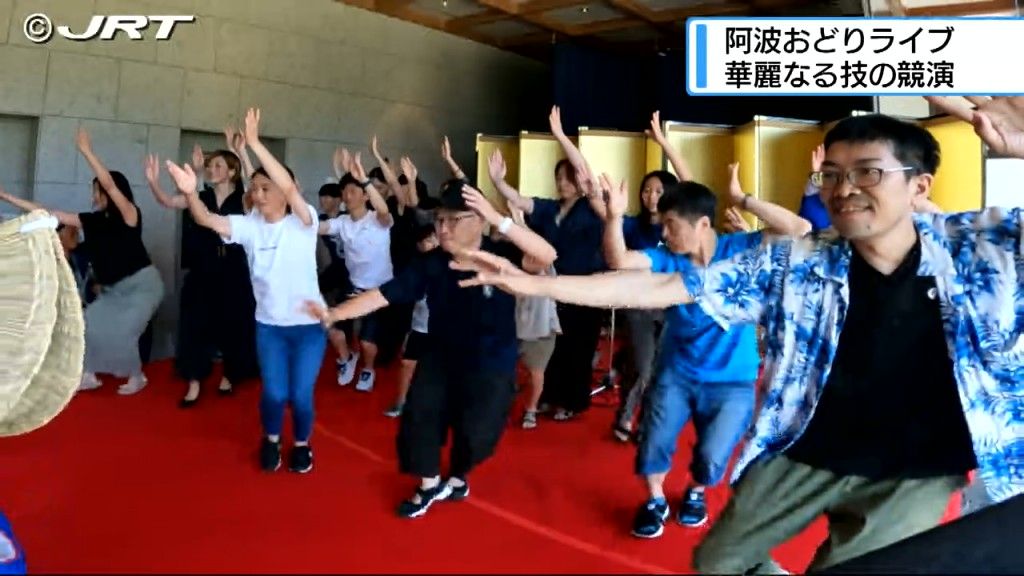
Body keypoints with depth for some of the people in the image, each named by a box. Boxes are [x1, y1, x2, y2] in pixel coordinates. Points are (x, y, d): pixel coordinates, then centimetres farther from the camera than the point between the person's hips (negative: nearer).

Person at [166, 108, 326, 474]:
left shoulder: (302, 222, -12)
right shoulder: (249, 225, -3)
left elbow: (290, 187, -29)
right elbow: (208, 220, -15)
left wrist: (255, 143, -35)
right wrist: (190, 193, -36)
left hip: (309, 324, -2)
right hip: (269, 324, 2)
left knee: (301, 394, 0)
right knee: (274, 393, 0)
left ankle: (302, 444, 29)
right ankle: (271, 440, 31)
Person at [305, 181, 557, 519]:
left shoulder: (500, 256, -20)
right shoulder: (430, 264, -12)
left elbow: (547, 257, -38)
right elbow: (383, 295, -14)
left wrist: (499, 220, -47)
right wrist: (333, 315, -25)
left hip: (491, 366, -2)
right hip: (440, 358, 3)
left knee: (474, 433, 3)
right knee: (418, 418, -5)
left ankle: (457, 478, 39)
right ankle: (430, 485, 22)